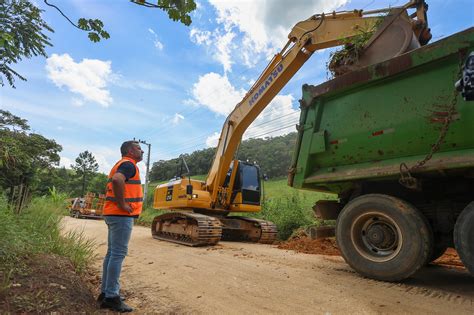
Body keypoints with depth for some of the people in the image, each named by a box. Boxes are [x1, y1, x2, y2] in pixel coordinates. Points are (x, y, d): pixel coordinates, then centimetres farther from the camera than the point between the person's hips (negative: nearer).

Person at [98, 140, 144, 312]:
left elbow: (114, 183, 28)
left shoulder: (121, 164, 21)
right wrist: (122, 204, -23)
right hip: (122, 215, -10)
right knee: (118, 254, -6)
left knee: (112, 253, 13)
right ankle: (111, 297, 0)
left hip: (114, 214, 10)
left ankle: (106, 292, 22)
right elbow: (117, 180, -32)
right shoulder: (129, 164, -12)